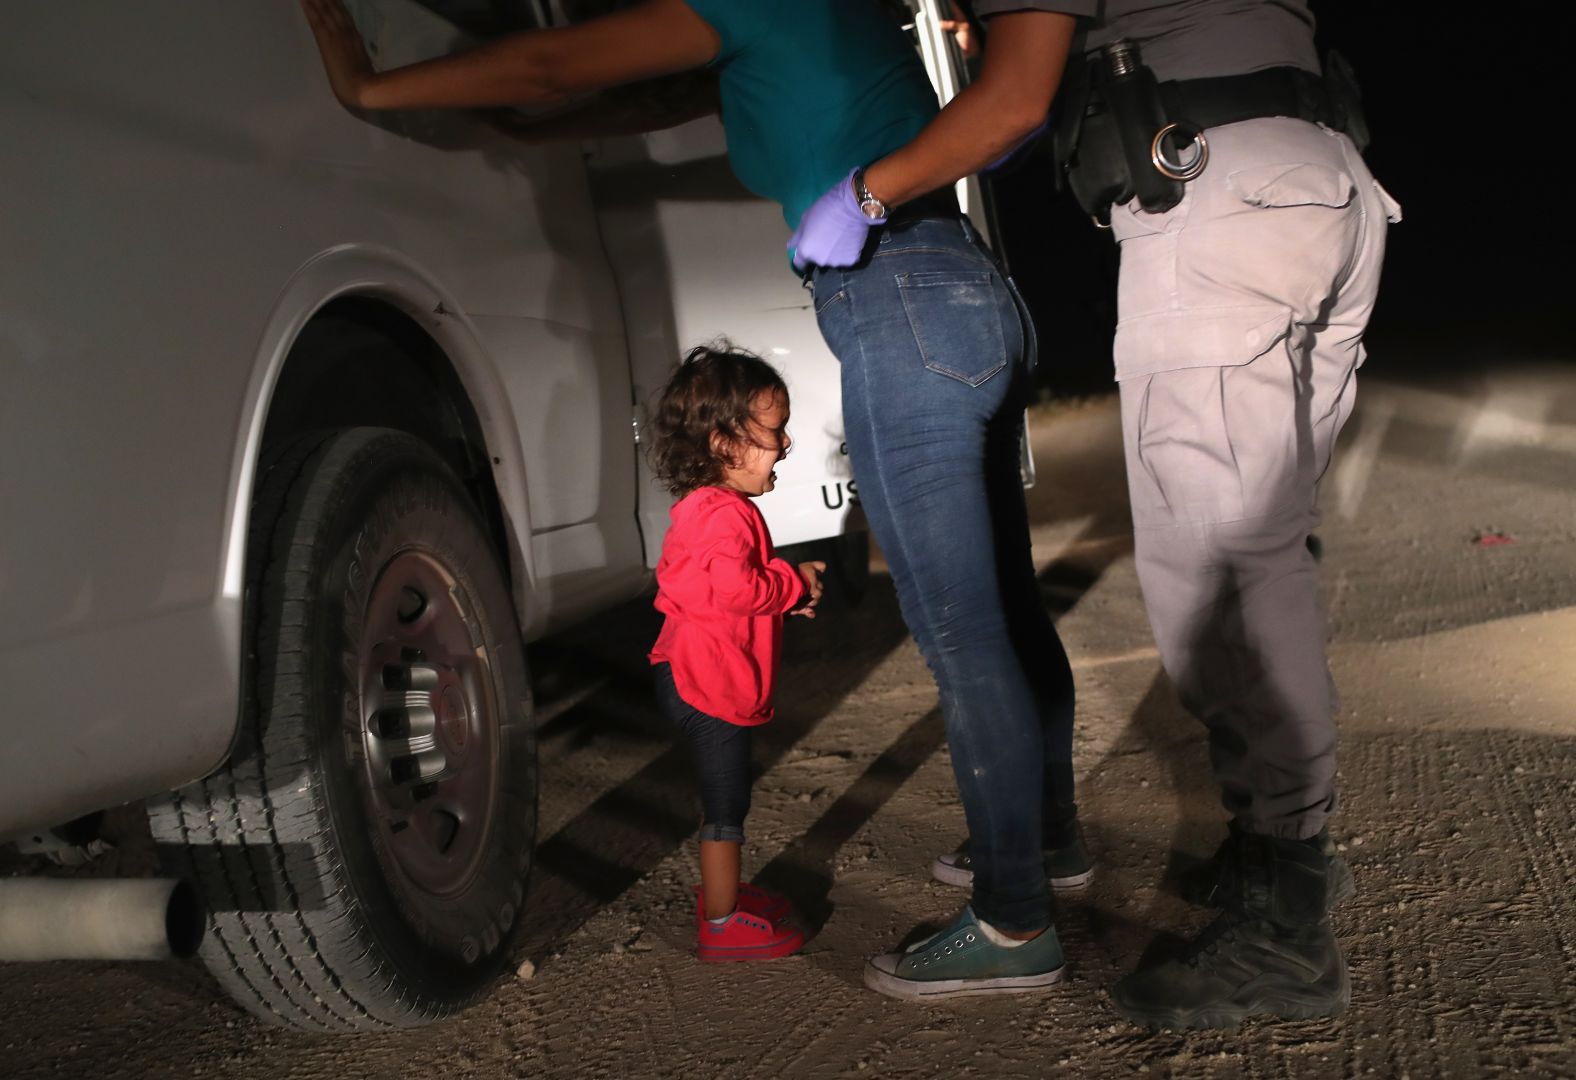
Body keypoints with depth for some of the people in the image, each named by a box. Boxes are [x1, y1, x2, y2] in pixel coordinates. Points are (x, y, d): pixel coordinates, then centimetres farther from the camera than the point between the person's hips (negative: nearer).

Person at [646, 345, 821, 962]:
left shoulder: (703, 506, 14)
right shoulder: (723, 513, -21)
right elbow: (735, 585, -34)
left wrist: (788, 590, 12)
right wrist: (796, 583, -19)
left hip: (698, 679, 11)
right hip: (709, 684, -11)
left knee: (725, 799, 22)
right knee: (725, 805, -1)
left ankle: (723, 892, 36)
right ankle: (722, 924, 9)